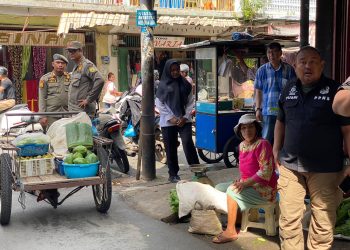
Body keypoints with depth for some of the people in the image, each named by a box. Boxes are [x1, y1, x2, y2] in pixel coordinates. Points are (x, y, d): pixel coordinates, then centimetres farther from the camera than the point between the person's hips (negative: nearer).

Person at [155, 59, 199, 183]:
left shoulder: (185, 84, 7)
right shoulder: (163, 85, 2)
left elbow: (190, 101, 7)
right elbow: (159, 104, 0)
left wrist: (185, 117, -6)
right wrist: (171, 118, -9)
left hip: (184, 120, 1)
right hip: (168, 122, 0)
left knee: (188, 143, -13)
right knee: (171, 148, 4)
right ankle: (173, 174, 14)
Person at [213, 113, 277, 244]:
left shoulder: (262, 144, -17)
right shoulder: (242, 145, 7)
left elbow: (266, 172, -24)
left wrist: (245, 183, -25)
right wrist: (241, 181, -1)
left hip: (264, 189, -9)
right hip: (248, 183, 9)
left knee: (232, 191, -26)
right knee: (219, 188, 6)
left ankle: (231, 232, -17)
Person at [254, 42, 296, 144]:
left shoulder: (289, 70, 0)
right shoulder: (262, 70, 4)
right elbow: (258, 91, 7)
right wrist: (258, 109, 1)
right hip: (268, 111, 0)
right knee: (266, 139, 3)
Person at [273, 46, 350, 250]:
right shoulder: (289, 90, 8)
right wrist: (276, 151, 15)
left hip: (324, 169, -4)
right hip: (290, 166, 4)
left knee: (323, 221, 6)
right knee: (288, 219, 9)